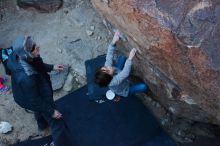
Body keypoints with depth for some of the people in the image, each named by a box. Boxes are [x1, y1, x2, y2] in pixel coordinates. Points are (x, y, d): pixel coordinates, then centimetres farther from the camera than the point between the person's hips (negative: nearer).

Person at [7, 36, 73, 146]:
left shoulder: (19, 57, -23)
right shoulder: (26, 77, -46)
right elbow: (34, 99, -29)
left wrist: (51, 67, 4)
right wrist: (51, 111, -17)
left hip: (37, 91, 9)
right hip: (41, 98, -9)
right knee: (57, 124, 11)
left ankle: (42, 124, 72)